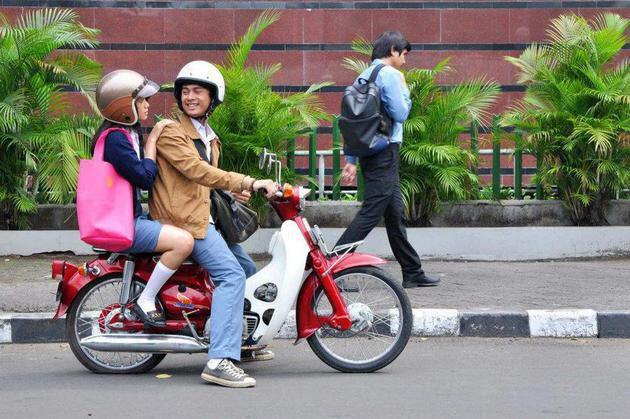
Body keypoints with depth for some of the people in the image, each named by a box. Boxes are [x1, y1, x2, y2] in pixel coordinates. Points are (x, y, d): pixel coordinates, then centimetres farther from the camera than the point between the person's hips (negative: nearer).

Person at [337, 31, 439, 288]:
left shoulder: (363, 76, 16)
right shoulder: (389, 75, -10)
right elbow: (400, 114, -14)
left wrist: (351, 161, 15)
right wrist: (405, 91, 3)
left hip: (369, 151, 10)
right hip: (386, 152, -10)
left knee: (395, 215, 13)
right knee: (370, 214, -11)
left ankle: (413, 273, 19)